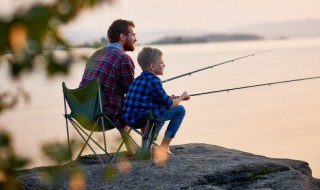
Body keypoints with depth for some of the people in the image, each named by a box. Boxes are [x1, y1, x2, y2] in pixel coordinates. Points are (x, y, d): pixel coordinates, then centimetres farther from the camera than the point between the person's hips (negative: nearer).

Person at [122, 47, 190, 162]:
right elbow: (169, 105, -5)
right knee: (180, 110, 1)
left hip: (129, 118, 9)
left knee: (162, 111, 36)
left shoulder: (138, 79, 16)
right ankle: (164, 146, 3)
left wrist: (169, 98, 23)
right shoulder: (153, 80, -10)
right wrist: (181, 98, 13)